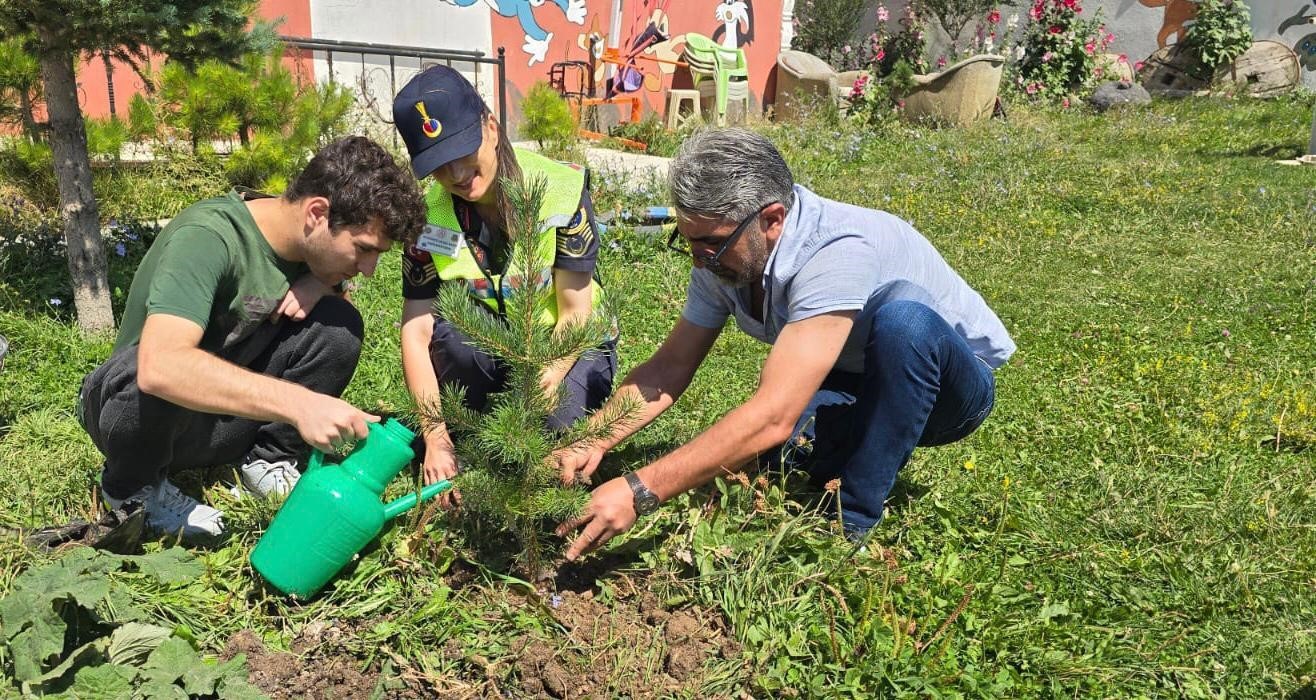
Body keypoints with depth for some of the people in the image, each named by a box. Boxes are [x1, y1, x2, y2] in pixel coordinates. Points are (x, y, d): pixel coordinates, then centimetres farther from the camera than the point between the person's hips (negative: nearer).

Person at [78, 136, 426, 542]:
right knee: (162, 381, -40)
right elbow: (159, 365, -45)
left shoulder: (309, 241, -10)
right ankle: (131, 487, -7)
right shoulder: (206, 236, -31)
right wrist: (298, 401, -53)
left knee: (338, 324, -17)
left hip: (226, 413, 5)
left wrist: (322, 286, -17)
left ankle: (268, 460, -1)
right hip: (131, 402, -5)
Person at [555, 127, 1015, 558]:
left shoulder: (838, 251, -36)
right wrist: (595, 442, -22)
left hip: (952, 381, -5)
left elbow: (774, 417, -43)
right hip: (850, 387, 5)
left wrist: (640, 492, -44)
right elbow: (670, 367, -6)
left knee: (902, 314, -39)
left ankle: (854, 525, -23)